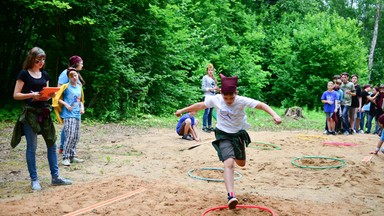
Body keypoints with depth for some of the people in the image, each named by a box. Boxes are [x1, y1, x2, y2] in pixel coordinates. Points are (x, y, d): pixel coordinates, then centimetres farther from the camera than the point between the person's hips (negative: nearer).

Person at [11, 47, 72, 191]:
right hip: (30, 113, -6)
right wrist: (32, 95, -21)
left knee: (52, 144, 6)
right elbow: (16, 95, -7)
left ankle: (55, 177, 13)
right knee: (32, 147, -1)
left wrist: (49, 95, -6)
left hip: (44, 112, 6)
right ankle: (34, 180, 8)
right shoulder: (24, 74, -4)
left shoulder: (45, 75, 12)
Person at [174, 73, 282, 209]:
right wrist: (182, 110, 9)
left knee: (241, 164, 19)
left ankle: (234, 152, 57)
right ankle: (231, 196, -30)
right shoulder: (216, 99, -17)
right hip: (223, 135, -2)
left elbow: (261, 105, -32)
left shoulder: (242, 101, -23)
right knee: (229, 163, -22)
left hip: (238, 134, 2)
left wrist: (274, 115, -49)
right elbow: (200, 105, -1)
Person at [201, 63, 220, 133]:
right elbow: (203, 88, -8)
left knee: (211, 112, 9)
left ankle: (209, 126, 14)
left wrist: (217, 89, 0)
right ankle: (204, 126, -7)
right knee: (207, 111, -10)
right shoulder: (205, 77, -2)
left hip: (213, 96, 6)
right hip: (207, 96, -6)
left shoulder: (214, 78, 16)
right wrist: (211, 89, -17)